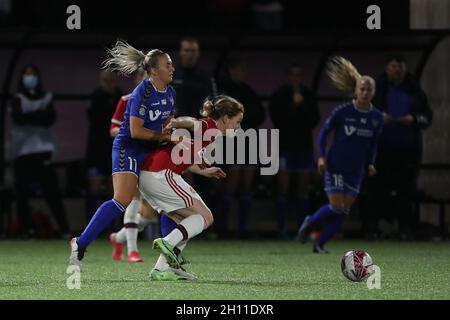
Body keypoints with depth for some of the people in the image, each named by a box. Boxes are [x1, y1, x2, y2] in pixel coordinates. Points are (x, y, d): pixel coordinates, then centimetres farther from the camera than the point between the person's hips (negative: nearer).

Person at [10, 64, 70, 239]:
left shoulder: (46, 98, 11)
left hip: (43, 150, -1)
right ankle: (27, 228, 4)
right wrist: (39, 116, -10)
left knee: (52, 191, -8)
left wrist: (30, 117, -14)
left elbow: (50, 118, -6)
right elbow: (18, 117, -10)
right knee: (22, 192, -3)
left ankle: (64, 229, -10)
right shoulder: (18, 100, 9)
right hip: (22, 152, 1)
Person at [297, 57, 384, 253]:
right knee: (336, 206, -11)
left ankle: (320, 244, 11)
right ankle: (309, 222, 17)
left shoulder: (376, 117, 1)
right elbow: (324, 131, -2)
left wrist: (370, 163, 2)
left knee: (345, 210, 0)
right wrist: (321, 156, -10)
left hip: (356, 169, 4)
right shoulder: (342, 112, -12)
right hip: (335, 165, -4)